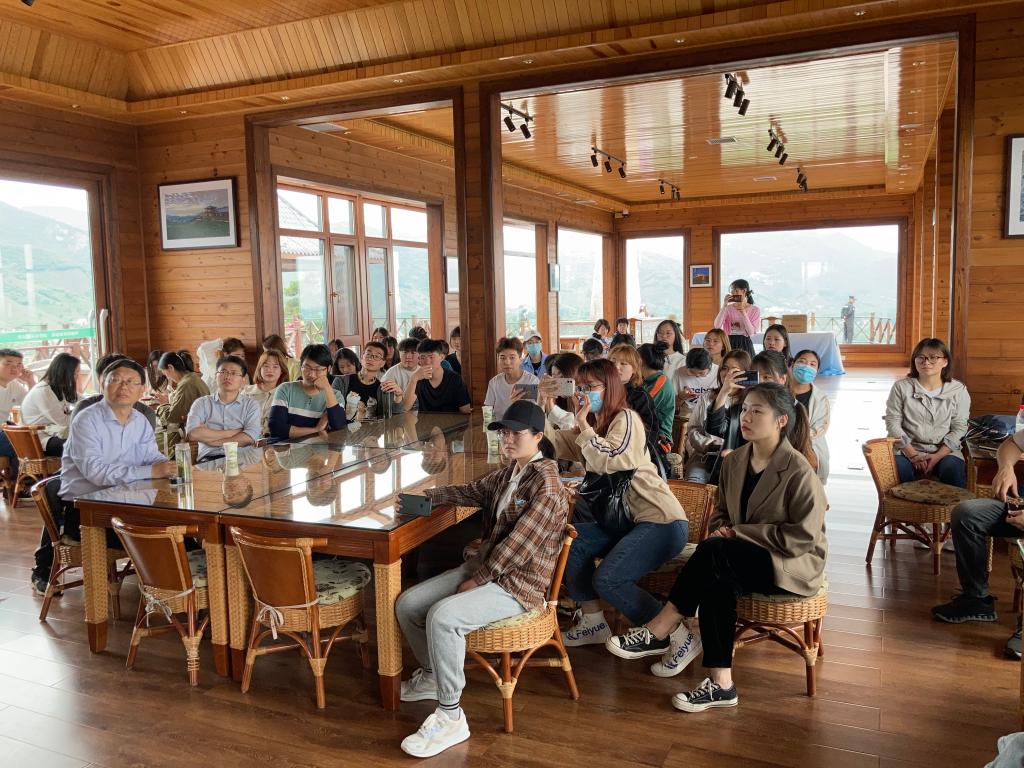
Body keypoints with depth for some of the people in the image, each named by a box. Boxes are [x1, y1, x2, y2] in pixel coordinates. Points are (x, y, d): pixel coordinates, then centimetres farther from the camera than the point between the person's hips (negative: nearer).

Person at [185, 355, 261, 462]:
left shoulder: (251, 405, 11)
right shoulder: (202, 403, 13)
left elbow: (250, 438, -6)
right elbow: (192, 434, -5)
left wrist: (209, 437, -6)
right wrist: (234, 433, -4)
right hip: (209, 458, 0)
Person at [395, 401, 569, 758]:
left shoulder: (546, 487, -20)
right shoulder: (508, 473, 8)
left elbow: (517, 545, -23)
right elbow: (472, 492, 23)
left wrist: (476, 580, -15)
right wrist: (424, 497, 12)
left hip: (518, 584, -9)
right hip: (486, 565, 9)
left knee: (442, 616, -31)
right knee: (407, 604, 0)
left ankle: (450, 718, -16)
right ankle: (432, 674, 25)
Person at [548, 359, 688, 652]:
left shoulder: (626, 418, -9)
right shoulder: (594, 424, 17)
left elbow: (607, 462, -23)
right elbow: (558, 445, 7)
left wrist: (584, 425, -15)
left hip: (661, 520, -9)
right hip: (626, 519, 9)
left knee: (607, 579, -21)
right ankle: (592, 621, 8)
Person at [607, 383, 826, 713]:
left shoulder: (798, 471, -17)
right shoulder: (735, 461, 4)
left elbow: (801, 537, -20)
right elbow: (721, 513, 15)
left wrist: (738, 533, -19)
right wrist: (720, 530, -10)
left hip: (793, 564, -6)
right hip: (746, 559, 6)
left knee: (713, 552, -32)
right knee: (717, 582, -31)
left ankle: (658, 631, -21)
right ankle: (720, 684, -27)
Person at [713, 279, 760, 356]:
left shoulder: (754, 310, 1)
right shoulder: (728, 308, 5)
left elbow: (751, 332, -10)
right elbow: (717, 326, -9)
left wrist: (743, 311, -13)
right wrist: (724, 306, -12)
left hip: (745, 345, -1)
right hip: (729, 343, 1)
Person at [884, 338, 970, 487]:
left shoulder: (958, 390, 5)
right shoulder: (901, 387, 4)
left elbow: (959, 429, 1)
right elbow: (893, 424, -2)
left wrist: (937, 456, -13)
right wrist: (913, 455, -12)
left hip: (944, 451, 1)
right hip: (907, 449, 0)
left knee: (954, 473, -30)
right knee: (898, 469, -31)